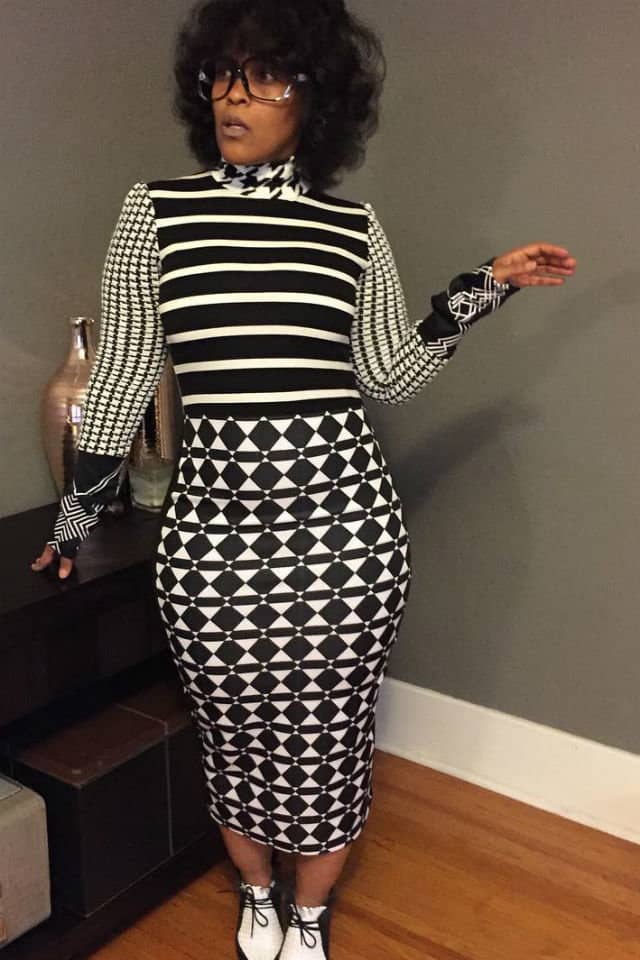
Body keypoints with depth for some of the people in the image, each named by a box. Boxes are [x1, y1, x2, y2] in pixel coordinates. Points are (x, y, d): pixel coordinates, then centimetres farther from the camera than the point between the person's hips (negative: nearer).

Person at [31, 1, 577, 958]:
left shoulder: (354, 227, 4)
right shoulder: (155, 210, 1)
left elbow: (392, 374, 7)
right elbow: (123, 372, 6)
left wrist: (488, 286, 1)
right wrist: (78, 514, 10)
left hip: (343, 508, 1)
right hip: (214, 509, 0)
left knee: (331, 729, 12)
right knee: (234, 731, 15)